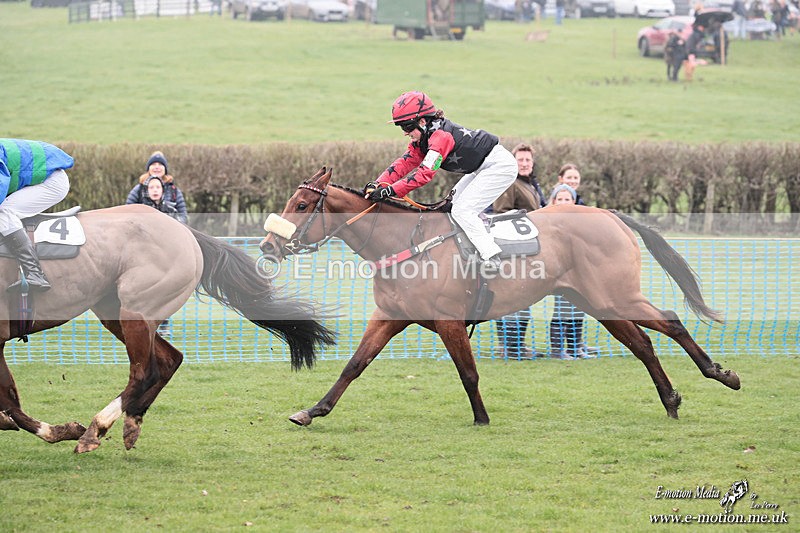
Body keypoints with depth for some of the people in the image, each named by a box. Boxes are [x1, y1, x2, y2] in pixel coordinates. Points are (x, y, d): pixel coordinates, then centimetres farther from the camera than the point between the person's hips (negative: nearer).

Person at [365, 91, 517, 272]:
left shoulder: (440, 135, -25)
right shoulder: (422, 139, 6)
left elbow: (425, 172, -32)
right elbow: (404, 163, 0)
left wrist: (391, 191, -34)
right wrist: (377, 184, -15)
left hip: (500, 165, -11)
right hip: (484, 167, 11)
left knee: (462, 211, -14)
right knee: (454, 200, 14)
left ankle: (490, 257, -14)